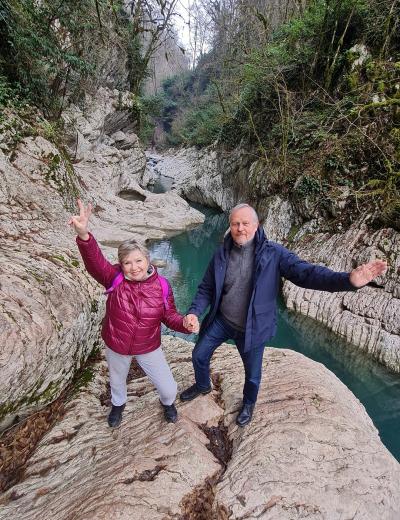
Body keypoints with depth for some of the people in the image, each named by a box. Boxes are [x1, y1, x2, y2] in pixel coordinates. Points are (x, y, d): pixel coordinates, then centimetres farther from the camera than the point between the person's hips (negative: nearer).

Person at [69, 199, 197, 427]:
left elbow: (170, 316, -8)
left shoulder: (162, 286, -18)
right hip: (117, 346, 1)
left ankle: (168, 403, 50)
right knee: (117, 380, 29)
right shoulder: (115, 279, -22)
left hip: (149, 348, 0)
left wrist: (185, 324, -32)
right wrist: (83, 235, -60)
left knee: (169, 388, 10)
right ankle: (118, 404, 66)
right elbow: (95, 261, -40)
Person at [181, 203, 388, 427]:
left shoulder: (273, 253, -19)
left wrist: (348, 280, -42)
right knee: (199, 355, 20)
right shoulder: (222, 254, -10)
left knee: (253, 372, 19)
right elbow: (206, 288, -3)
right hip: (221, 321, 3)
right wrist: (194, 312, -20)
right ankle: (203, 385, 55)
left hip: (252, 328, -2)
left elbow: (306, 272, -27)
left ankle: (249, 404, 54)